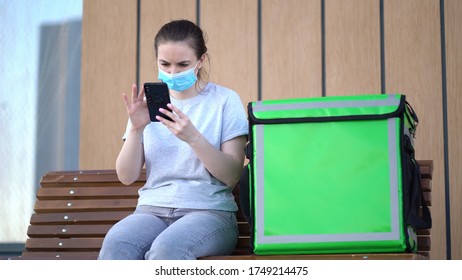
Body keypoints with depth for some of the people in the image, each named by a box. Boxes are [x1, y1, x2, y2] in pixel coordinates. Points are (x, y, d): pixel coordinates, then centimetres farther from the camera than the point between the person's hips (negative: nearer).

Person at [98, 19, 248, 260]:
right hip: (152, 210, 3)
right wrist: (136, 128, -10)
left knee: (166, 247, -37)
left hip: (208, 211, -3)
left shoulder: (225, 100, 3)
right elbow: (126, 176, 7)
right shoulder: (149, 104, 13)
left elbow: (232, 176, -5)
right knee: (116, 243, -32)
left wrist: (193, 137, -19)